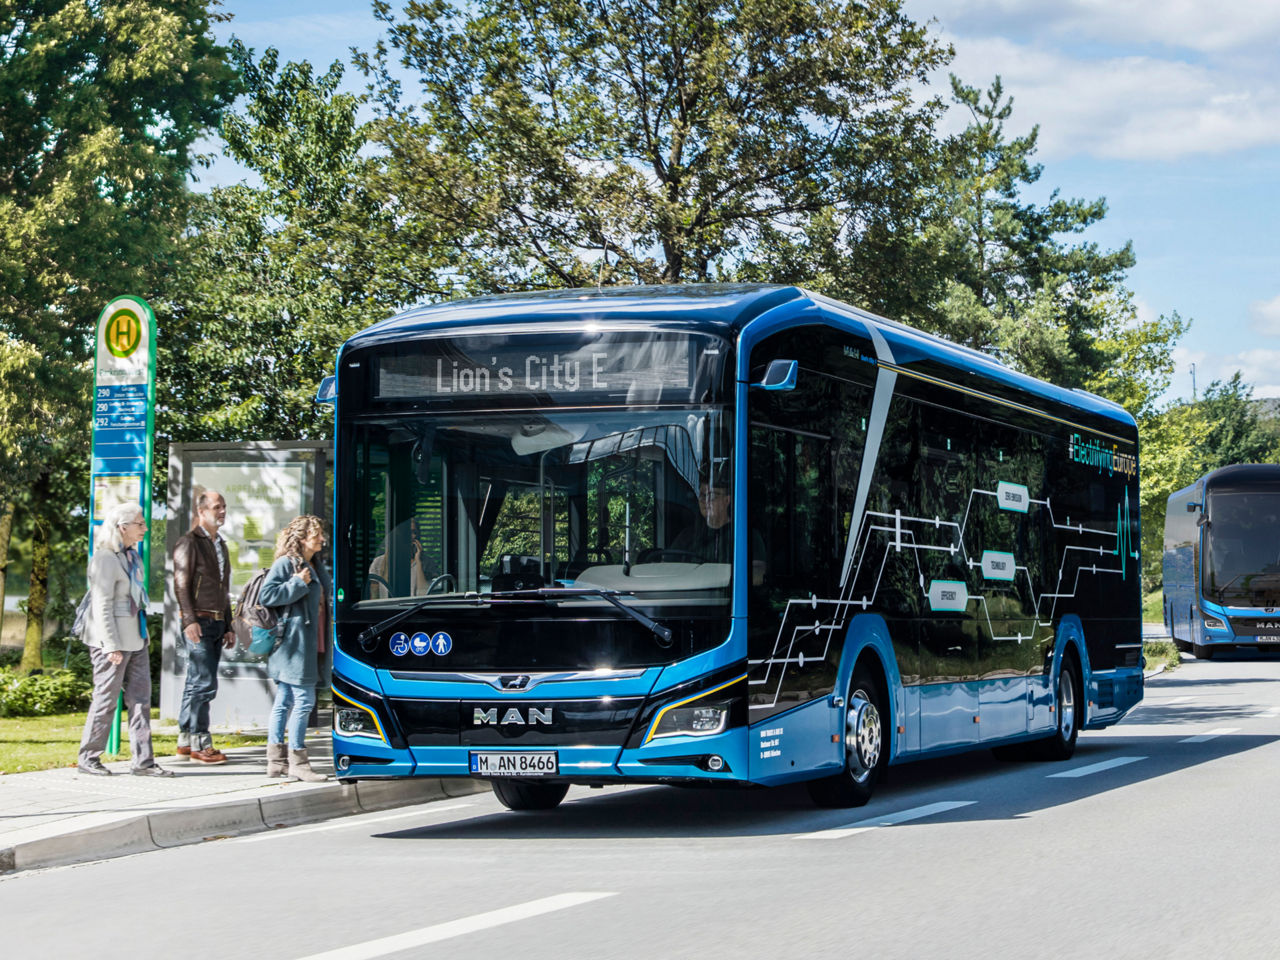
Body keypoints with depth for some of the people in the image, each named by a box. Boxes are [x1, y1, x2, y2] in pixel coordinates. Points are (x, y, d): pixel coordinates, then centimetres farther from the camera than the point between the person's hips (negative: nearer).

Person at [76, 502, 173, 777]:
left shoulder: (132, 556, 12)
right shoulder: (105, 559, -15)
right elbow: (102, 606, -17)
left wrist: (142, 634, 17)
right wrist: (112, 646, -20)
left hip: (135, 639, 9)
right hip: (111, 640, -9)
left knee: (141, 698, 5)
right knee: (106, 699, -1)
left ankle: (143, 761, 8)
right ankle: (88, 758, 12)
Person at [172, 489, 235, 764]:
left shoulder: (220, 544, 21)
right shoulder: (189, 542, -4)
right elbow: (181, 584, -11)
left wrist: (229, 626, 21)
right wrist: (190, 620, -20)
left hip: (217, 624, 8)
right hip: (199, 622, -8)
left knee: (196, 683, 9)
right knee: (204, 683, -12)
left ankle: (185, 740, 12)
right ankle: (200, 743, -10)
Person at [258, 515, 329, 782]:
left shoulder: (310, 567, 19)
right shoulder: (286, 563, -8)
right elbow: (266, 595, -15)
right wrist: (298, 584, -16)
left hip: (305, 644, 9)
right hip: (293, 642, -9)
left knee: (284, 700, 10)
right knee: (304, 699, -9)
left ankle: (275, 760, 13)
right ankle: (297, 762, -5)